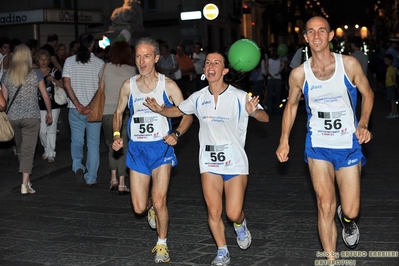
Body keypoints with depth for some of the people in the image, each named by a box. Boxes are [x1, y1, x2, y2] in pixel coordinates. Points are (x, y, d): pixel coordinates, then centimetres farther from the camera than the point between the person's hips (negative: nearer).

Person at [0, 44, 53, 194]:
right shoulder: (36, 75, -2)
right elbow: (45, 96, 2)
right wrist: (49, 112, 16)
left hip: (13, 117, 3)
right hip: (31, 117, -3)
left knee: (20, 149, 18)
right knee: (28, 150, -4)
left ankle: (26, 179, 29)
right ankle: (25, 184, -12)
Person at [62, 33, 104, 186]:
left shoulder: (70, 61, 0)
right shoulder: (99, 63, -4)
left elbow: (66, 84, -6)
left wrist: (77, 104, -8)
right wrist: (91, 106, -13)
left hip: (75, 109, 1)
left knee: (76, 141, 13)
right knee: (93, 143, 8)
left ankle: (78, 167, -10)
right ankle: (91, 178, 11)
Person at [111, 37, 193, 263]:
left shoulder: (168, 85, -6)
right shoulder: (128, 86, 2)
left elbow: (187, 114, -1)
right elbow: (119, 112, 17)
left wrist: (176, 134, -18)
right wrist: (117, 136, 1)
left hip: (161, 148, -3)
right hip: (137, 149, 3)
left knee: (159, 201, -11)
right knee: (139, 208, 3)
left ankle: (162, 245, 13)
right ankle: (151, 206, 42)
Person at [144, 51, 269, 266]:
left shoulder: (240, 97, -11)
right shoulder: (198, 98, 1)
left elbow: (265, 118, -17)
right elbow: (178, 111, 16)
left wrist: (253, 111, -40)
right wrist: (160, 110, -4)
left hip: (235, 162, -3)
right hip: (209, 163, 3)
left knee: (233, 213, -4)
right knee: (213, 212, 1)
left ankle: (240, 225, 33)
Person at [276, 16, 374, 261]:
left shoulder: (349, 64, -9)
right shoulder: (299, 74, -6)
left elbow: (367, 94, 4)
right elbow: (292, 105, 10)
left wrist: (363, 124, -11)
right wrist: (284, 140, 2)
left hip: (349, 145, 0)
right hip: (318, 146, 0)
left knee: (351, 211, 2)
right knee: (326, 206, -2)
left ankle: (347, 219, 40)